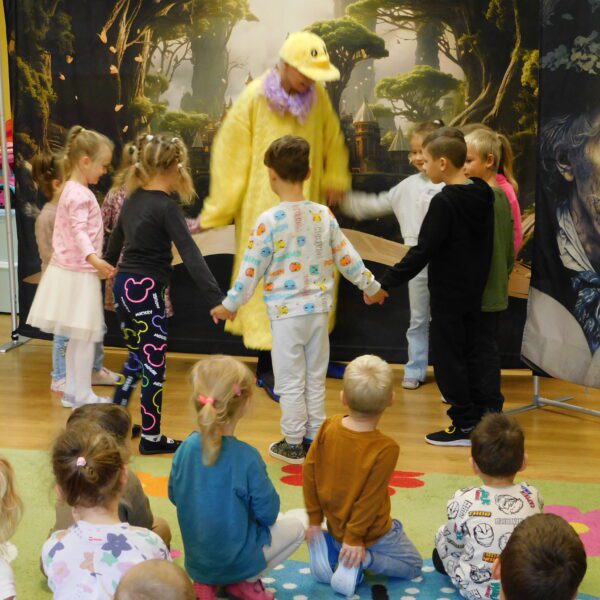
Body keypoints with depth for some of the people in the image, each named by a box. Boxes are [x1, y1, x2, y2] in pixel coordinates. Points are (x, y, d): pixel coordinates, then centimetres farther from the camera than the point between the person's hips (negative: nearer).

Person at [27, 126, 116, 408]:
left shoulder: (73, 190, 14)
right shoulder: (79, 195, -17)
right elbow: (79, 231, -31)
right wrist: (93, 258, -47)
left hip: (74, 271, 10)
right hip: (78, 275, -10)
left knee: (79, 336, 15)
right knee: (85, 336, -3)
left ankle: (73, 392, 22)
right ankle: (82, 395, 4)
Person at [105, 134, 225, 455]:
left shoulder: (133, 200, 8)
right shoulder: (166, 206, -15)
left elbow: (114, 242, 21)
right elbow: (190, 255, -23)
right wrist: (216, 299, -28)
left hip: (124, 286, 8)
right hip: (146, 291, -8)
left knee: (138, 357, 22)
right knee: (153, 365, 2)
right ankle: (151, 438, 10)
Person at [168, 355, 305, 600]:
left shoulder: (186, 448, -12)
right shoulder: (247, 458, -25)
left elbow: (174, 496, 3)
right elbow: (268, 513, -15)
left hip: (196, 558, 5)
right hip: (235, 560, -5)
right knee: (295, 528, 15)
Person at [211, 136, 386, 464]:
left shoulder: (269, 221, -13)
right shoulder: (324, 215, 0)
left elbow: (251, 268, -8)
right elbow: (347, 258, 7)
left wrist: (230, 304, 4)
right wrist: (371, 286, 22)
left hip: (286, 313, -4)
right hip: (318, 308, 5)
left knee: (291, 382, 6)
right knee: (315, 379, 15)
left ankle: (293, 444, 14)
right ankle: (314, 439, 23)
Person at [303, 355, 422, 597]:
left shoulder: (329, 427, -15)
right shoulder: (385, 448, -29)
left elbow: (309, 472, -7)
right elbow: (370, 499, -24)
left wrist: (314, 518, 4)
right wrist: (354, 538, -13)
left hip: (336, 524, 6)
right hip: (372, 531, -5)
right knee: (413, 566, 19)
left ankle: (329, 546, 9)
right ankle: (363, 559, -8)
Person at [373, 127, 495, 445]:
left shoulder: (444, 202, -20)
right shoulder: (483, 196, 4)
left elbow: (422, 252, -22)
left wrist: (386, 283, -18)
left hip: (448, 294, -8)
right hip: (473, 293, 8)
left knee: (447, 359, 2)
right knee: (466, 356, 17)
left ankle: (465, 425, 6)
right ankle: (475, 419, 23)